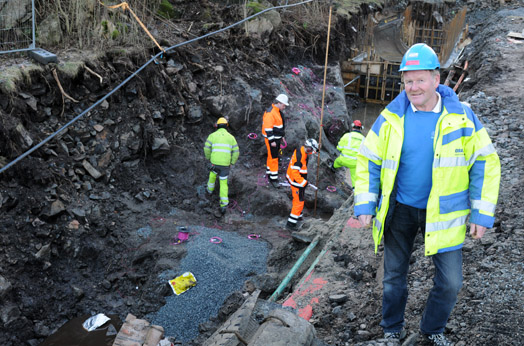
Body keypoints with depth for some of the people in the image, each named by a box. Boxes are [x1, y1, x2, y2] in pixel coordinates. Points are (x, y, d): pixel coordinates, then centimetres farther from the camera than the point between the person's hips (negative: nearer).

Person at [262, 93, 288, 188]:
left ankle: (269, 172, 35)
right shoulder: (270, 113, -22)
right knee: (273, 158, -7)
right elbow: (268, 128, -24)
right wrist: (272, 141, -23)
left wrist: (282, 136, 25)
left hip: (277, 138, 10)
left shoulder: (278, 111, 10)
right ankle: (274, 179, -2)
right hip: (271, 139, -10)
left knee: (272, 156, 20)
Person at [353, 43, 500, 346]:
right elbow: (368, 159, 0)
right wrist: (365, 204, -5)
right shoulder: (391, 117, -7)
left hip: (442, 213, 0)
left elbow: (485, 162, -4)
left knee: (451, 282, 6)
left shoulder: (461, 116, -9)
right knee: (394, 277, 14)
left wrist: (482, 213, -8)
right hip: (399, 210, 1)